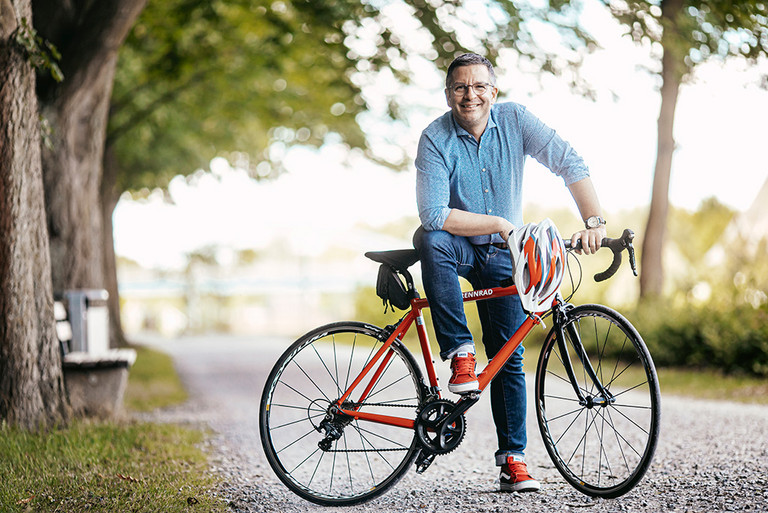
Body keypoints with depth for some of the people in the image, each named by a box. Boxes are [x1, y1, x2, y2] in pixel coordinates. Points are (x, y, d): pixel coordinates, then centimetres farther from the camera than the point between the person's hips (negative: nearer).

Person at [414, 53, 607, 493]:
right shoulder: (435, 139, -18)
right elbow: (435, 215, -25)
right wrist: (498, 223, -27)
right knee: (431, 239, -38)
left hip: (501, 256, 2)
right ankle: (460, 350, -28)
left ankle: (513, 458, 6)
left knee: (509, 354, -3)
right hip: (457, 246, -2)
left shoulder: (514, 120, -11)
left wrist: (594, 221, -28)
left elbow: (570, 164, -15)